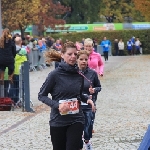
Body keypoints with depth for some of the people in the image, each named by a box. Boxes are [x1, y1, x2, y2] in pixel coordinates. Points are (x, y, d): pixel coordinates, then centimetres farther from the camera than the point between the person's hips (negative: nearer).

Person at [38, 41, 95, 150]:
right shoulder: (55, 75, -12)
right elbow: (42, 95, -7)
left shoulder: (79, 75, 1)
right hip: (58, 121, -2)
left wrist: (87, 99, -4)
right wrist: (57, 105, -21)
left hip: (76, 121, 2)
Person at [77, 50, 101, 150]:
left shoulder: (92, 73, -4)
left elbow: (99, 87, 9)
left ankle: (87, 141, 36)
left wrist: (94, 90, -11)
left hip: (89, 105, 0)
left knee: (88, 129, 2)